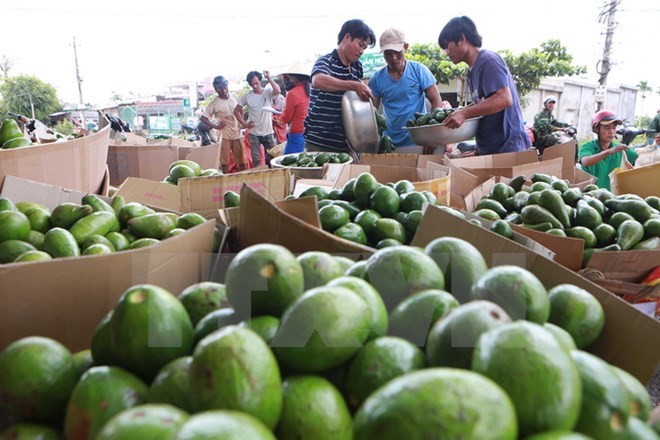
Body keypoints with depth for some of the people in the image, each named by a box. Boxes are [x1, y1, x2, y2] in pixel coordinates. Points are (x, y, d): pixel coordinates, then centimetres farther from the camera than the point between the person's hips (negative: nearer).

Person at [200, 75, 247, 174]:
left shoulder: (234, 97, 1)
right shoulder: (214, 103, -10)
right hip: (225, 136, -3)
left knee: (242, 161, 9)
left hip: (237, 134, 3)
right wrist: (215, 126, -15)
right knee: (225, 162, 2)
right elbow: (202, 117, -10)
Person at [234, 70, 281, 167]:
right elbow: (236, 110, 6)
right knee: (256, 160, 7)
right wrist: (243, 123, -3)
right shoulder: (246, 96, -1)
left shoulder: (268, 92, -4)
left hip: (268, 132, 0)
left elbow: (277, 91, -26)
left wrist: (269, 77, -26)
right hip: (253, 133, 1)